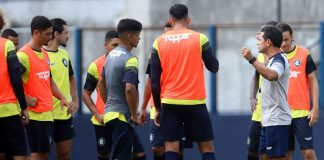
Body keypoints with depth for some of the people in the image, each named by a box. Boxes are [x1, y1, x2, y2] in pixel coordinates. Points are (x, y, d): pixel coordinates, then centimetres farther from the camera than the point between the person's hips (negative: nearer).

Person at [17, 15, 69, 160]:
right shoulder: (24, 55, -14)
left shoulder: (44, 54, 14)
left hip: (48, 114, 8)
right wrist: (26, 99, -18)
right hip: (35, 114, -8)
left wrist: (61, 98, 13)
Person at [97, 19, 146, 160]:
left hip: (110, 113, 9)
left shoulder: (111, 55, 13)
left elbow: (101, 82, 22)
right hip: (122, 116, -9)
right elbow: (130, 89, -26)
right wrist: (134, 115, -16)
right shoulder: (130, 59, -16)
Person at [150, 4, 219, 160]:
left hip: (169, 103, 2)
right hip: (195, 102, -1)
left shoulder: (159, 42, 3)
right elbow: (213, 67, 7)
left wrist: (157, 108, 11)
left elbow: (154, 80, 2)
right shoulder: (199, 38, -3)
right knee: (207, 147, 7)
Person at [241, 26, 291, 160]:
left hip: (277, 120, -10)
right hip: (268, 120, 10)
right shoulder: (273, 60, 17)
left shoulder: (279, 60, -15)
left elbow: (271, 75, -38)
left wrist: (251, 59, -39)